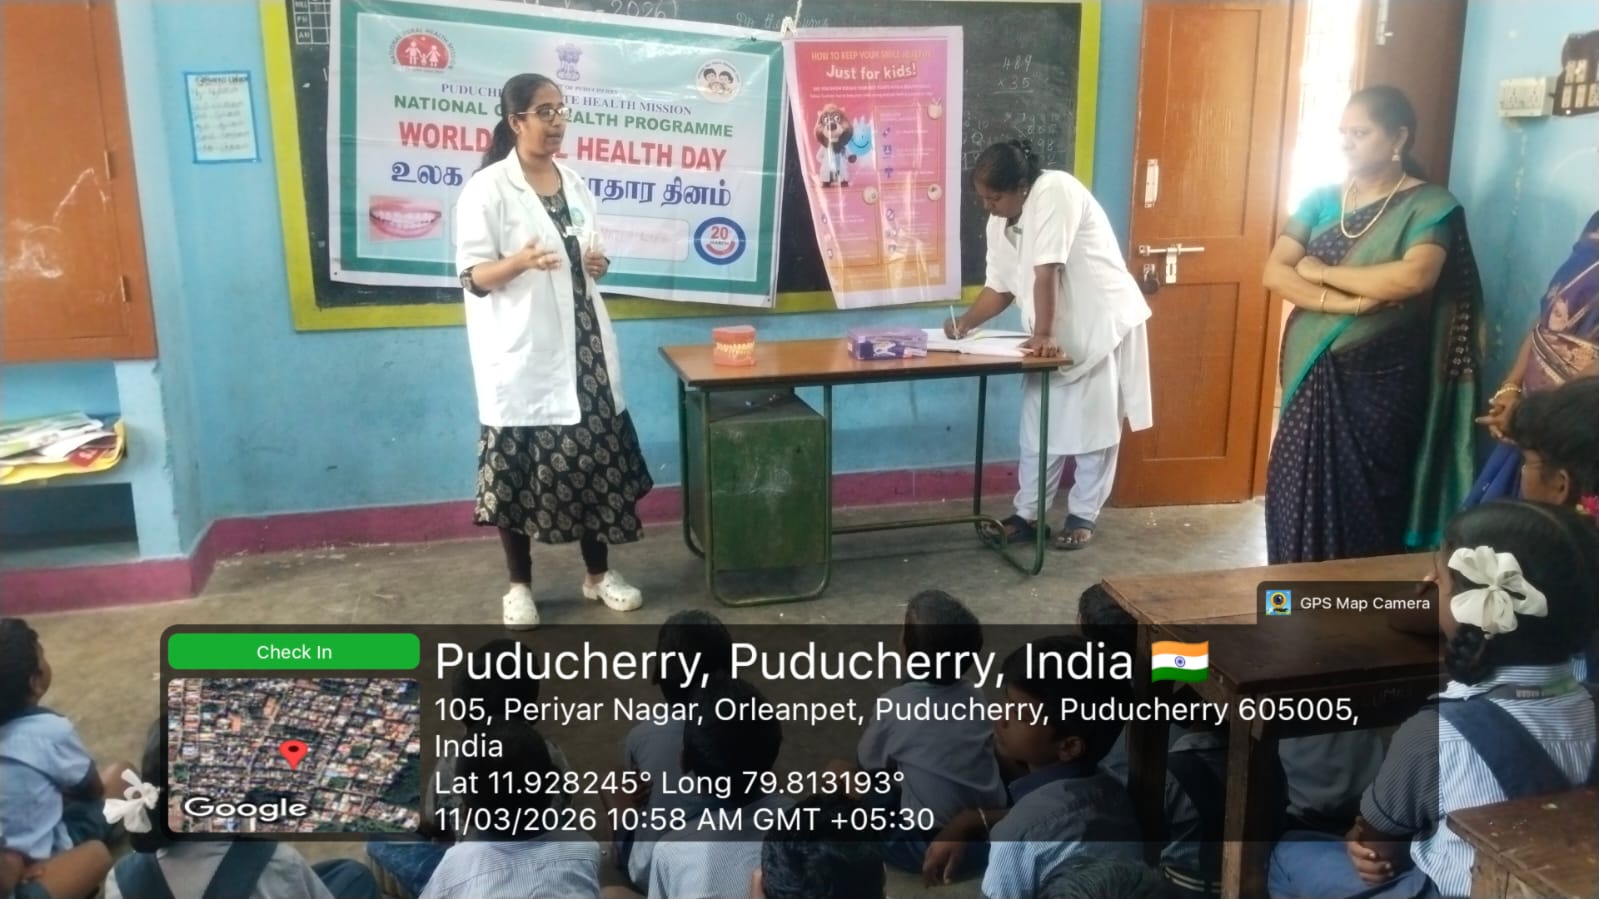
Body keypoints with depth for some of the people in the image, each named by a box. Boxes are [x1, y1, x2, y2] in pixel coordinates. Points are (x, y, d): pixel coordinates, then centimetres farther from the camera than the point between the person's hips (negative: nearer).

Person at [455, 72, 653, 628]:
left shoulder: (574, 185, 11)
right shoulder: (487, 189, -8)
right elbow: (472, 276, -10)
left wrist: (597, 264, -4)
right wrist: (520, 262, -29)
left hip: (582, 348, 6)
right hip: (521, 356, -5)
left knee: (594, 459, 8)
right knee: (518, 470, 3)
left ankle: (598, 574, 23)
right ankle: (519, 586, 19)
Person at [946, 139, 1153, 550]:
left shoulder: (1055, 192, -22)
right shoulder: (1000, 223, 2)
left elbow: (1047, 272, -27)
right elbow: (999, 287, 7)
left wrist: (1043, 334, -30)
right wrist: (966, 323, -8)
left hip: (1102, 324, -7)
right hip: (1053, 335, 7)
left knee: (1092, 425, 2)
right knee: (1039, 427, 7)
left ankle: (1083, 516, 14)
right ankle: (1028, 514, 15)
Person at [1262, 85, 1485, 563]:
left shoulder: (1429, 205, -4)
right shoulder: (1323, 200, 8)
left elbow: (1414, 277, -22)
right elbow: (1274, 272, -3)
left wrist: (1322, 272, -13)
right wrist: (1341, 302, -18)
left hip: (1381, 378, -4)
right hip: (1314, 373, 4)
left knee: (1365, 498, 2)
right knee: (1298, 489, 6)